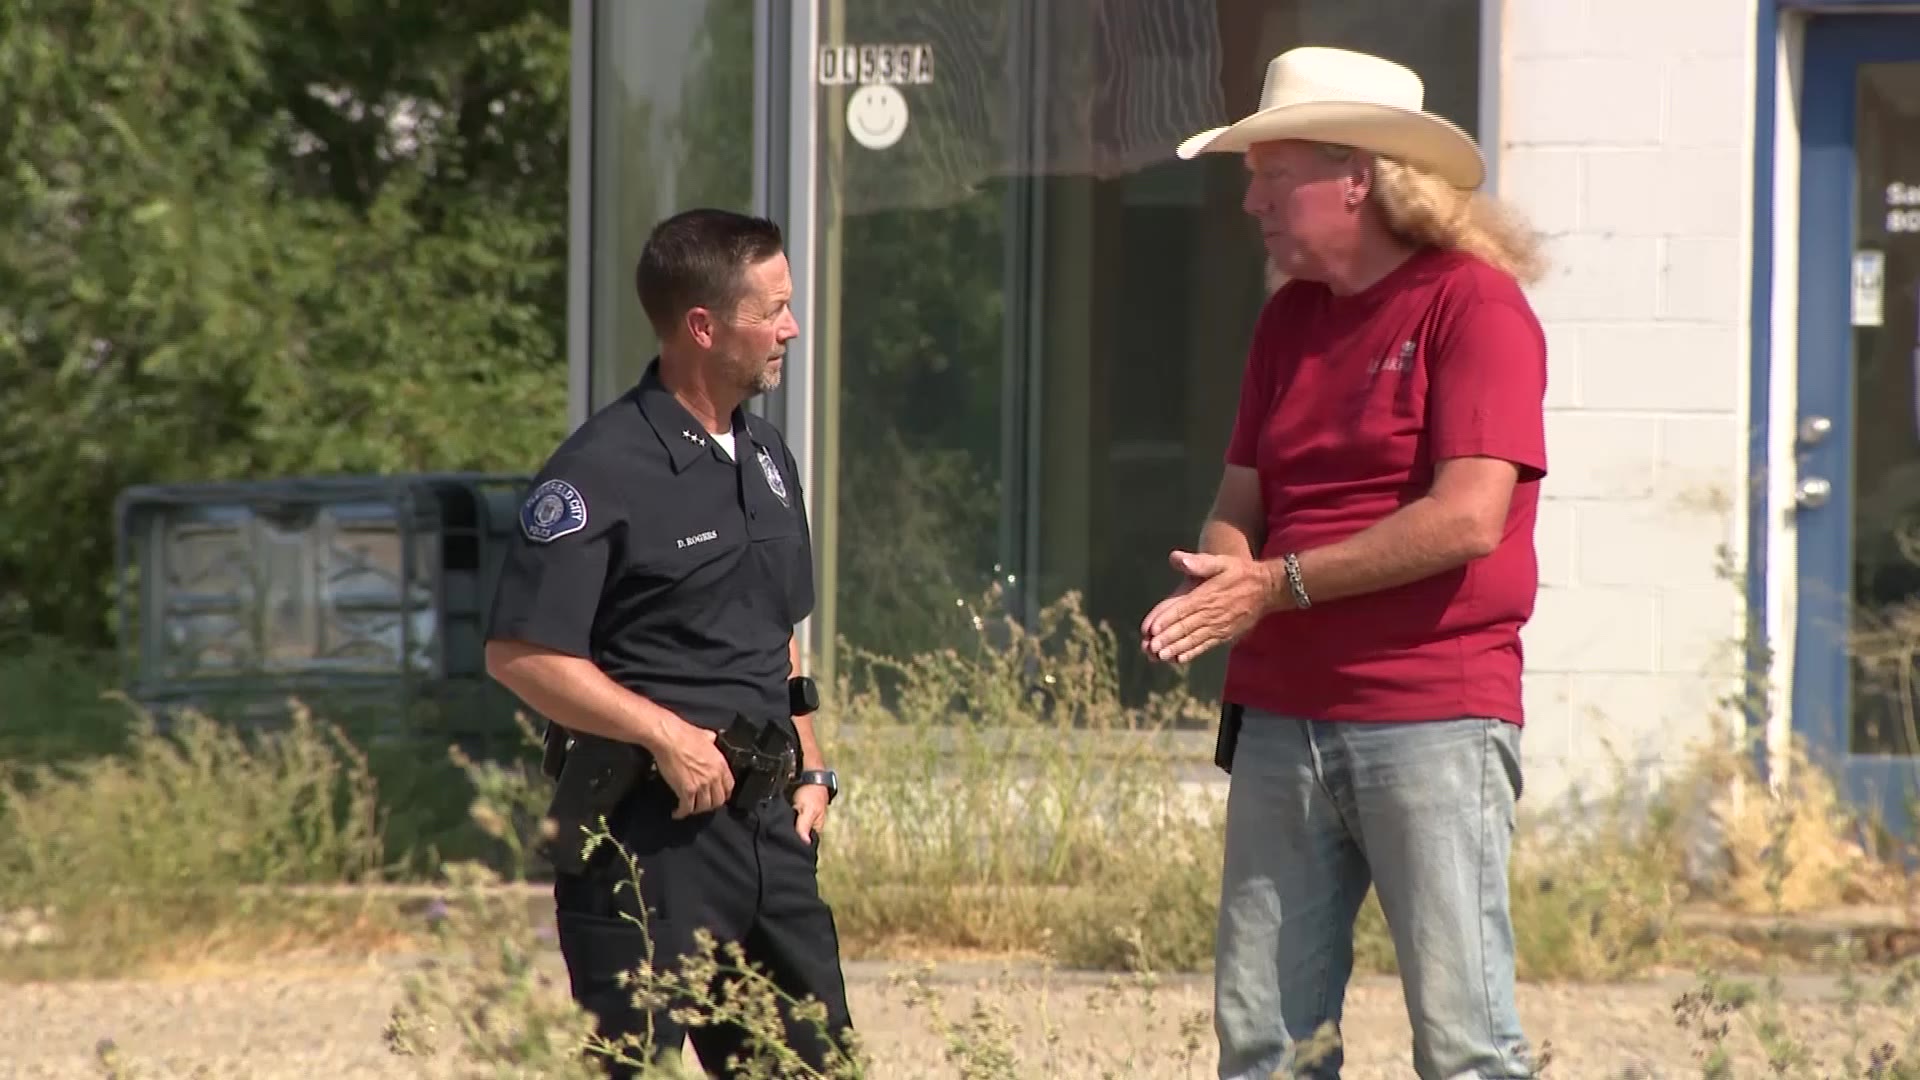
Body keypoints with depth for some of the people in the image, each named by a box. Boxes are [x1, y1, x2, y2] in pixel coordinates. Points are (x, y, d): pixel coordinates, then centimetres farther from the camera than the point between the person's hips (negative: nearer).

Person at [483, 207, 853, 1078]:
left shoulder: (764, 457, 16)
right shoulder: (602, 471, -11)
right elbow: (520, 654, -16)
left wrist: (810, 769, 14)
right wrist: (669, 735, -19)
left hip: (767, 820, 8)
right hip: (648, 832, -8)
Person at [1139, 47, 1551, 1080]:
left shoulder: (1476, 303, -7)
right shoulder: (1288, 318, 16)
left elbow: (1468, 518, -17)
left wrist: (1278, 585, -14)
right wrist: (1210, 583, -7)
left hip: (1434, 718, -7)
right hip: (1282, 714, 7)